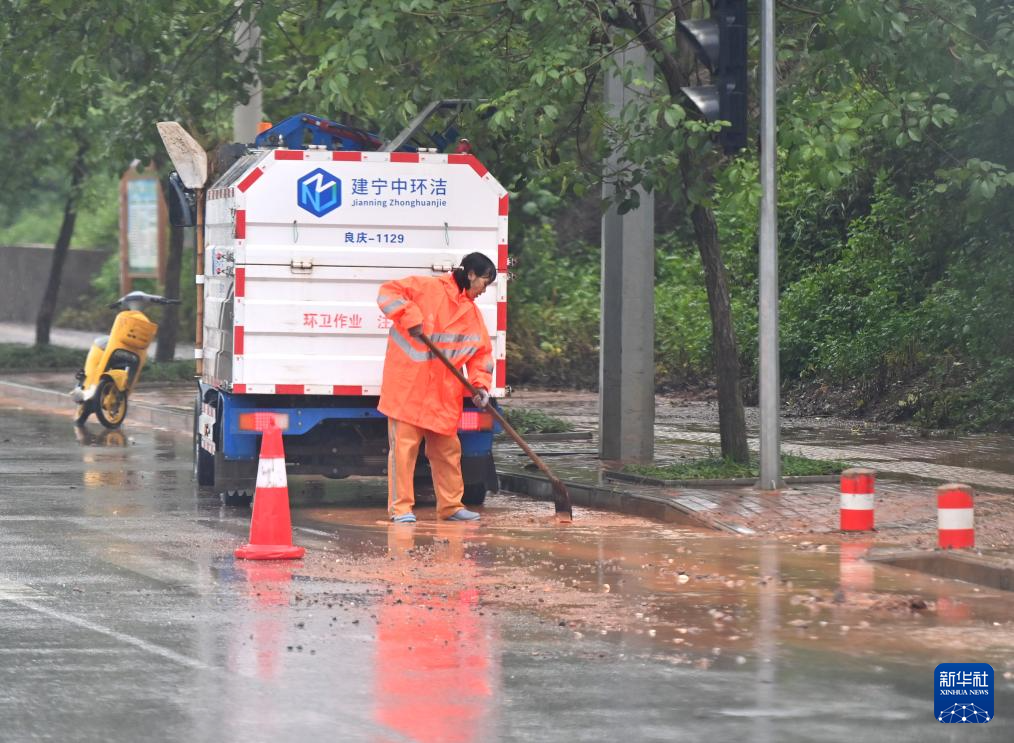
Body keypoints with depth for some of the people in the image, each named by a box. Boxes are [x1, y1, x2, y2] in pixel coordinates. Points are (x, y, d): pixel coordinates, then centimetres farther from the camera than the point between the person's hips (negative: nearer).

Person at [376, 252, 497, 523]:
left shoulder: (472, 313, 13)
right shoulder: (427, 288, -6)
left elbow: (481, 353, 12)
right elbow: (389, 292, -11)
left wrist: (480, 385, -3)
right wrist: (410, 316, -23)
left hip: (443, 394, 7)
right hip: (407, 386, -6)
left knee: (447, 448, 12)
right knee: (404, 444, -6)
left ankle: (450, 505, 22)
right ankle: (400, 507, -2)